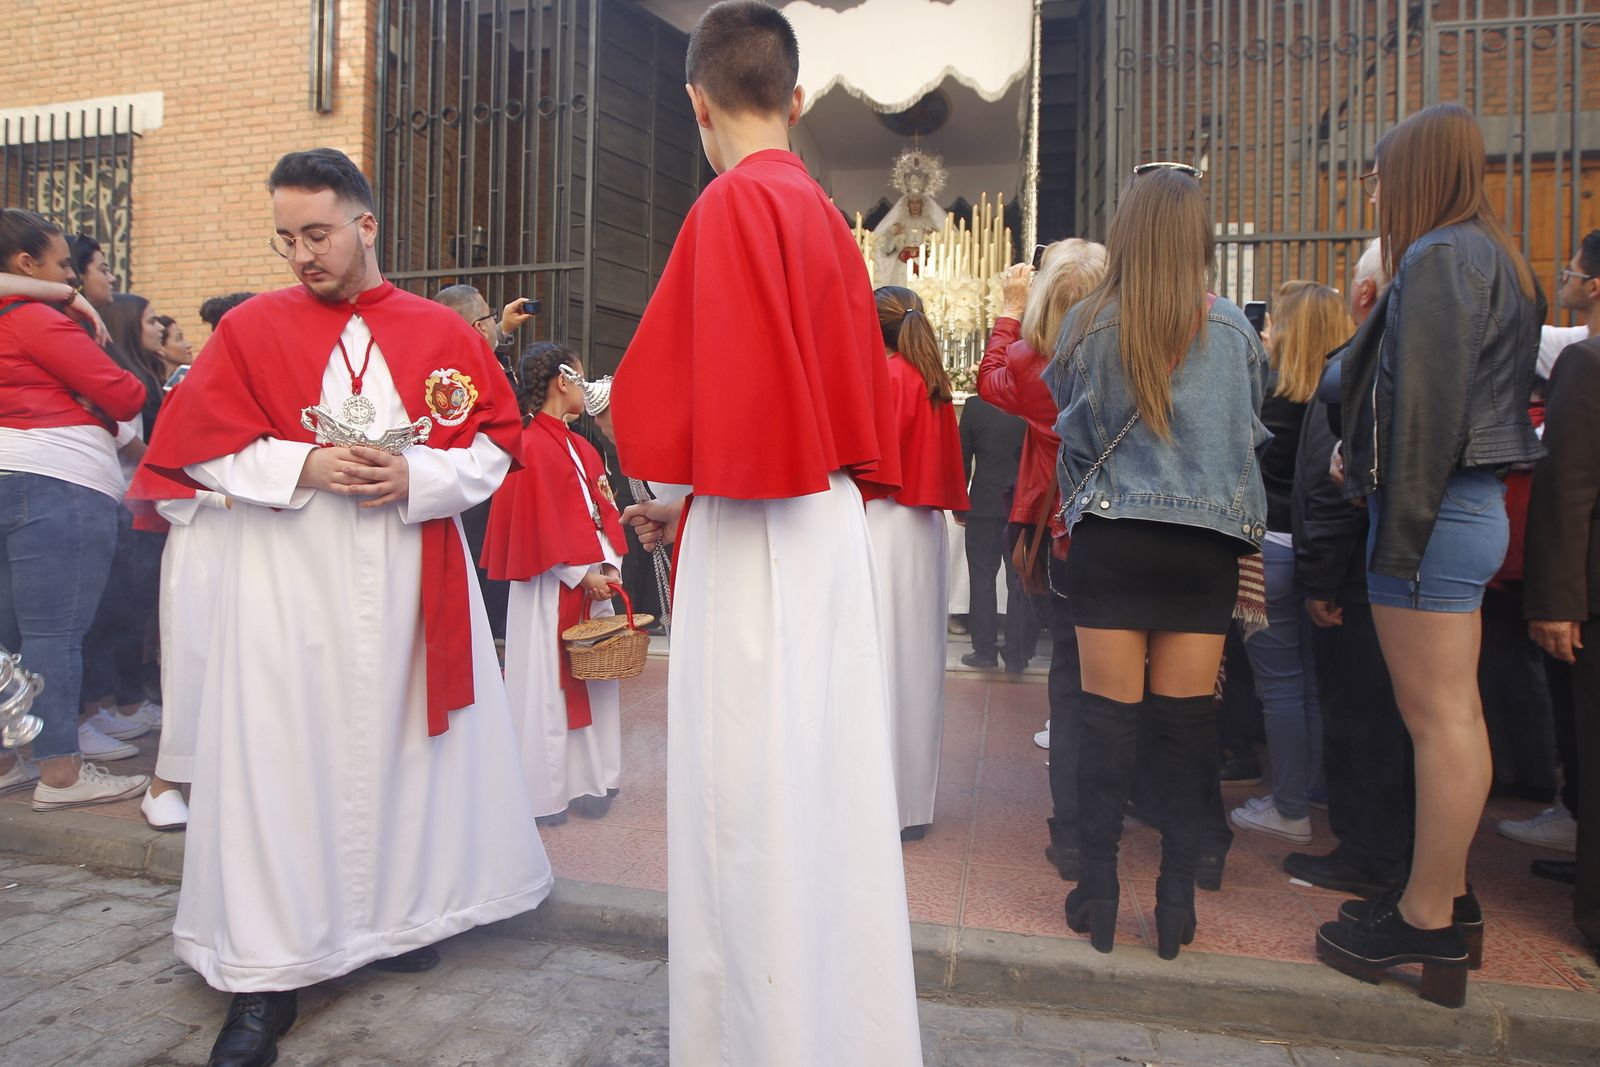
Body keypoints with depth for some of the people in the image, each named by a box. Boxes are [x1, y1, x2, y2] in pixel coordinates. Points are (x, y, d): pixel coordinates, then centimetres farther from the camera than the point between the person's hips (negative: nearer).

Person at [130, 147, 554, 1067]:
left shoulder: (441, 333, 6)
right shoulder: (252, 328, 5)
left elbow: (494, 442, 4)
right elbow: (203, 446, 2)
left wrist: (415, 477, -12)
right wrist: (306, 468, -13)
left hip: (412, 580, 1)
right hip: (286, 584, -1)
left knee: (406, 741, 9)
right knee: (280, 757, 0)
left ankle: (405, 913, 30)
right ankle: (266, 974, 12)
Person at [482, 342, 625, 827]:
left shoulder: (582, 448, 14)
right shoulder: (533, 446, -11)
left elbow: (601, 511, 12)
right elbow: (540, 522, -15)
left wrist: (608, 566, -2)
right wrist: (582, 575, -14)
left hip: (592, 582, 8)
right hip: (552, 587, -8)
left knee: (592, 684, 12)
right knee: (548, 684, 1)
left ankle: (588, 782, 23)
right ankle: (545, 793, 12)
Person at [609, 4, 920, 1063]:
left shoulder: (733, 204, -10)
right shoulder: (825, 214, 15)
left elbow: (664, 390, -17)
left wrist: (672, 496, 2)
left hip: (754, 537, -9)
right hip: (830, 525, 9)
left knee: (753, 790, 0)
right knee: (824, 775, 15)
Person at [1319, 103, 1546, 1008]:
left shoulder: (1440, 257, -11)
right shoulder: (1499, 260, 19)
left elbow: (1428, 407, -19)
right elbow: (1499, 395, 19)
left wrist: (1401, 533, -18)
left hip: (1438, 510, -10)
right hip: (1477, 505, 10)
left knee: (1438, 714, -5)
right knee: (1455, 708, 14)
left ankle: (1427, 923, 6)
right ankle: (1449, 894, 26)